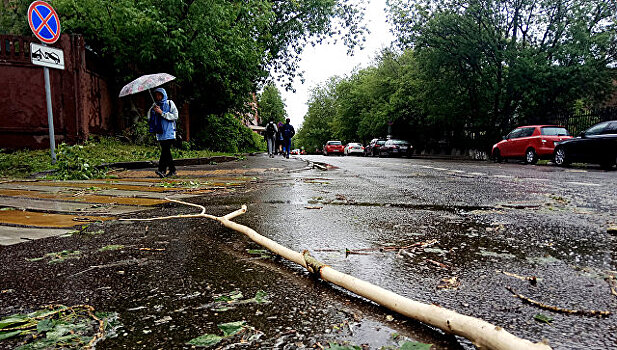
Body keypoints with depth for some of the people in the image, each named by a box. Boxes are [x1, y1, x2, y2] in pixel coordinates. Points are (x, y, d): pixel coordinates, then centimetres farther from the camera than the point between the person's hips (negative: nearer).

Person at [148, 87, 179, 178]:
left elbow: (175, 116, -7)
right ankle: (172, 170, 13)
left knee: (165, 150, -16)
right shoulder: (155, 105, 17)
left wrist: (162, 113, -12)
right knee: (165, 151, 5)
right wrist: (153, 110, -10)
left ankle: (161, 170, -21)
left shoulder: (170, 103, 3)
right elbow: (149, 115, 10)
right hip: (160, 132, 5)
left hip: (169, 131, -5)